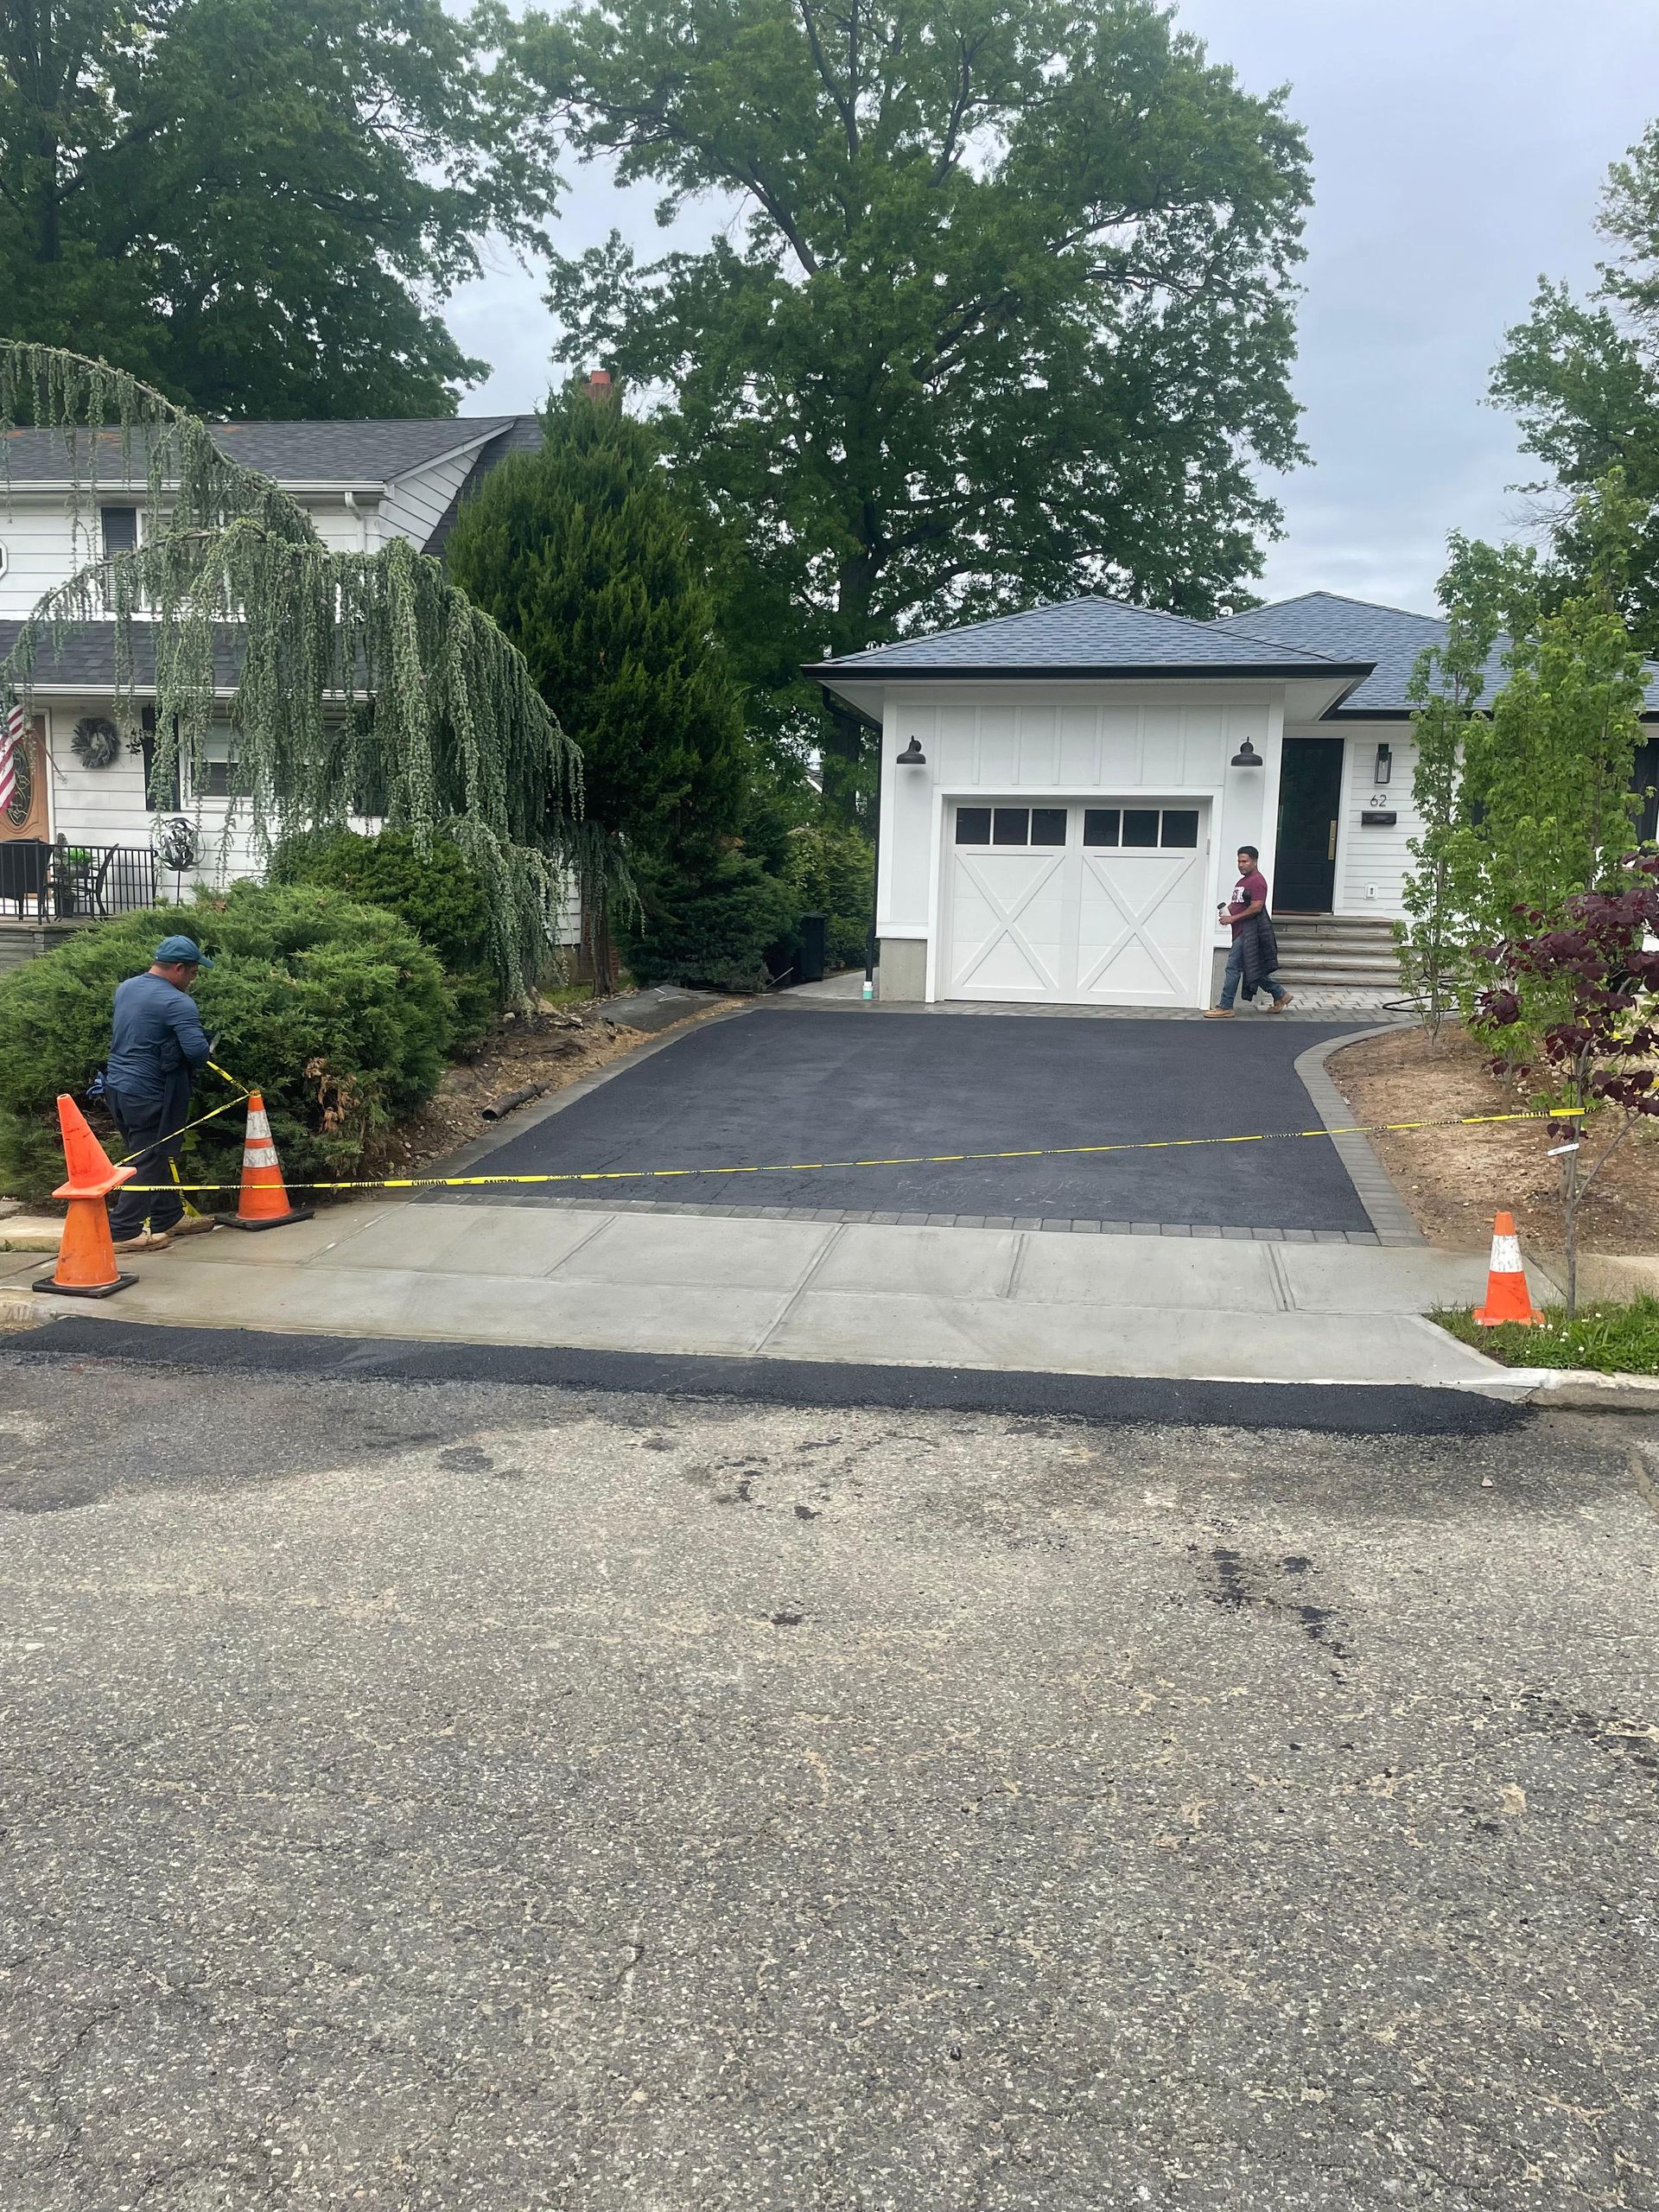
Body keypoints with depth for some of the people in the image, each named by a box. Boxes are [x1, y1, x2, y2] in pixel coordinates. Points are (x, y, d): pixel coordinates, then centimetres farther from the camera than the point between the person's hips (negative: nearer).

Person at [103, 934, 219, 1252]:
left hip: (117, 1086, 9)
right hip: (148, 1094, -9)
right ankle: (123, 1232, 2)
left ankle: (169, 1217, 29)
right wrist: (202, 1058, -4)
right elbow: (198, 1050, -27)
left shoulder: (125, 988, 8)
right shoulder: (177, 1002, -19)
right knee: (148, 1162, 0)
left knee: (157, 1157, 19)